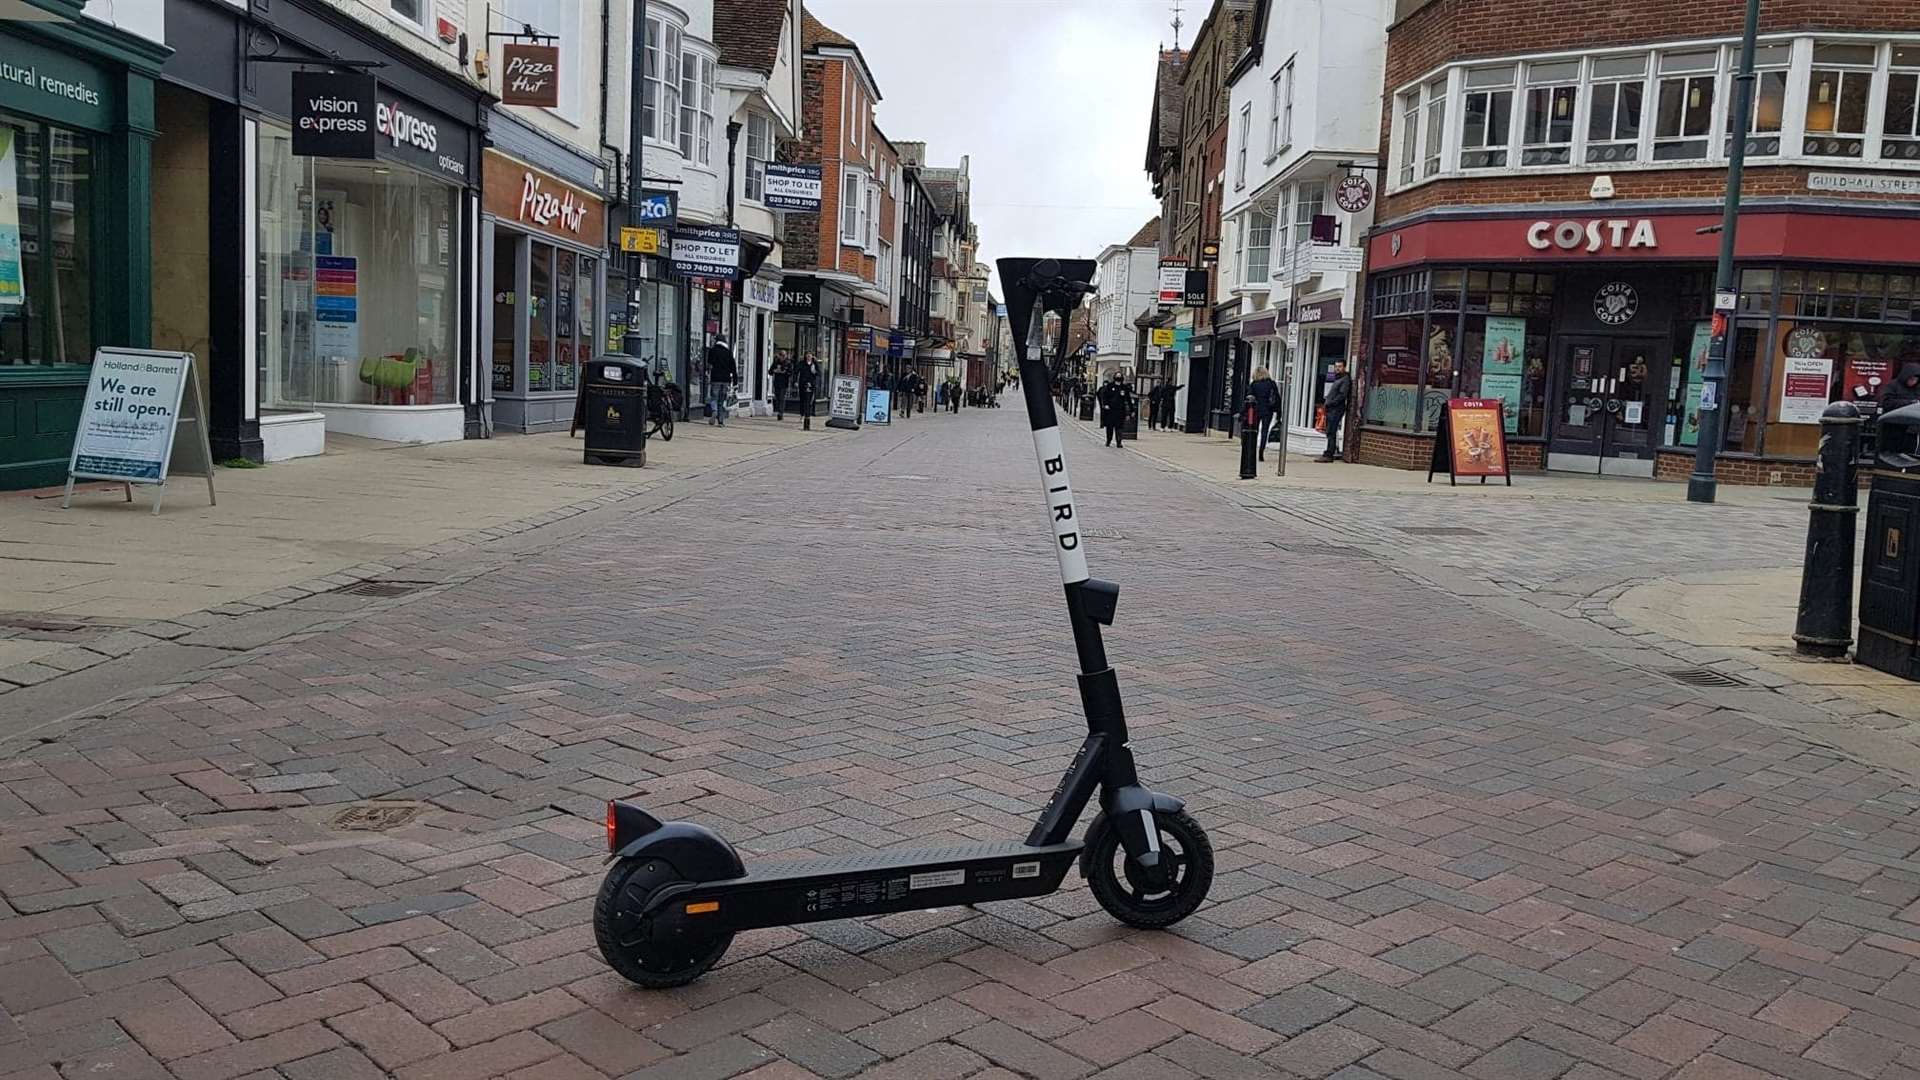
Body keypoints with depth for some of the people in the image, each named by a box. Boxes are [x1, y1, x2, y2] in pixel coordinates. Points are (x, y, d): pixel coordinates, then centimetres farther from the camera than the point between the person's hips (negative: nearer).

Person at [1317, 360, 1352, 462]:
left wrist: (1330, 404, -16)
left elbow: (1342, 395, -17)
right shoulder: (1336, 378, 21)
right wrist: (1326, 404, 11)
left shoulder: (1345, 380, -8)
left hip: (1337, 409, -10)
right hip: (1331, 409, 10)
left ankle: (1329, 455, -13)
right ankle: (1336, 453, 15)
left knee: (1331, 432, -12)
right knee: (1331, 432, 10)